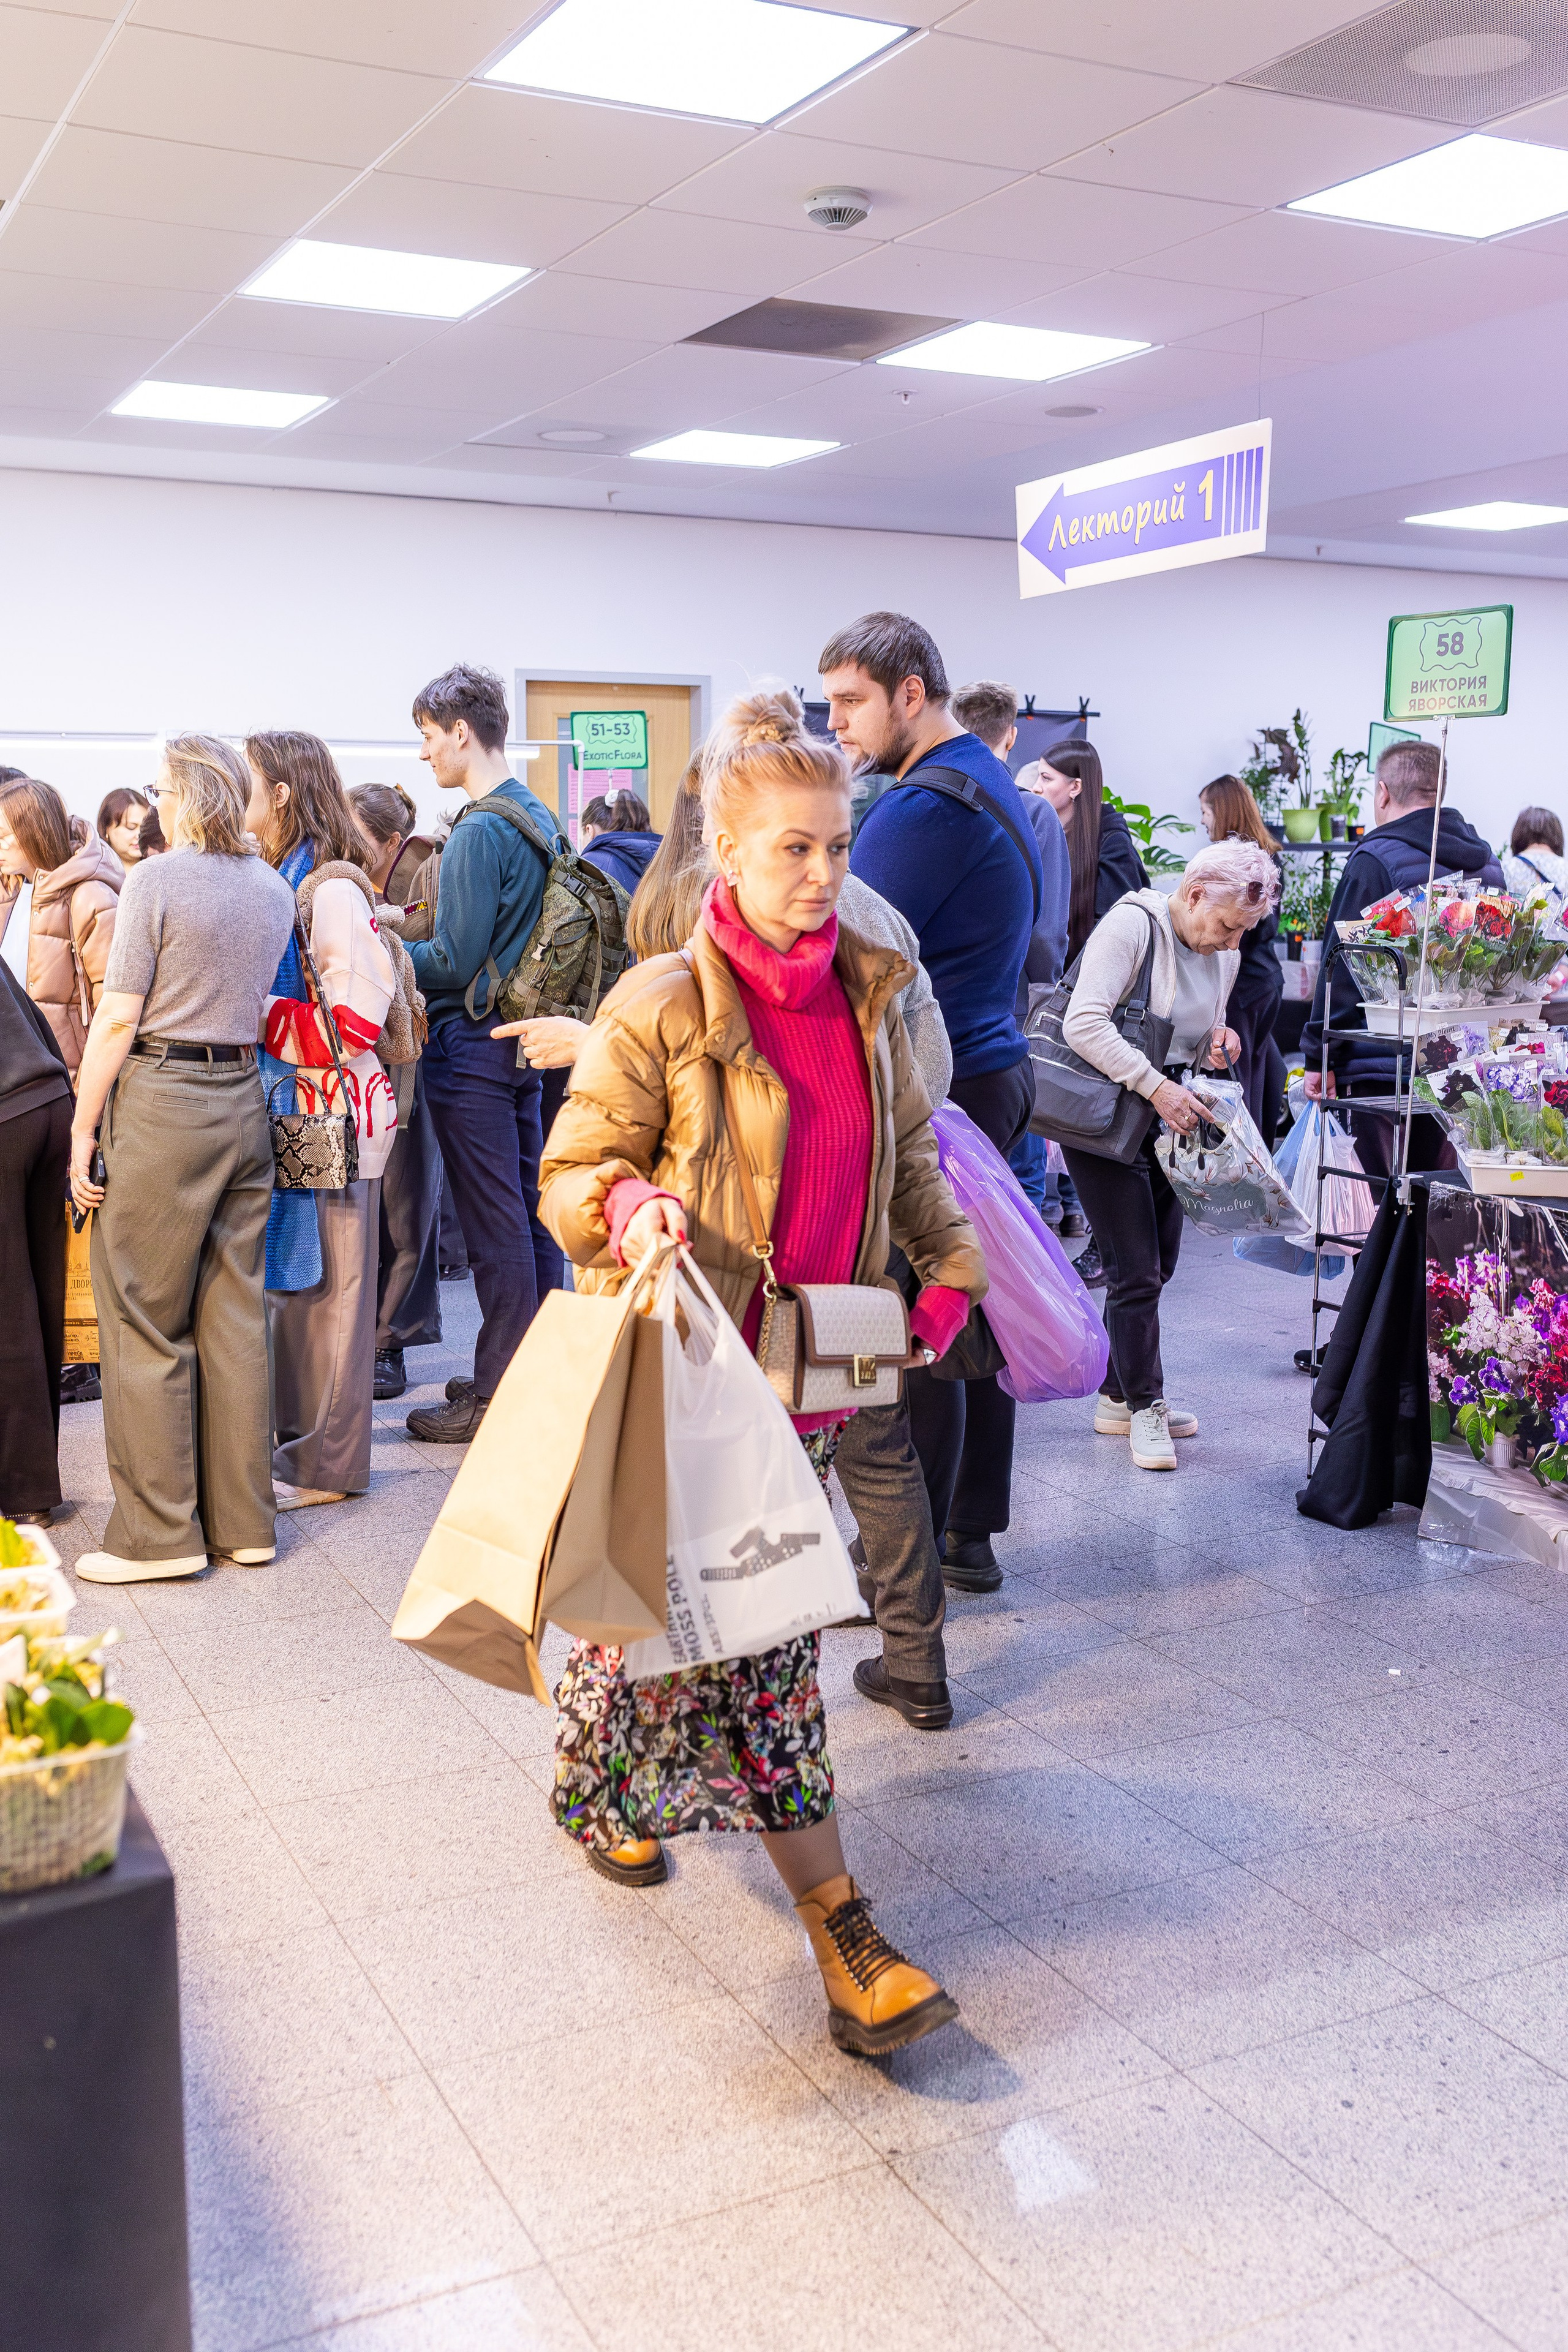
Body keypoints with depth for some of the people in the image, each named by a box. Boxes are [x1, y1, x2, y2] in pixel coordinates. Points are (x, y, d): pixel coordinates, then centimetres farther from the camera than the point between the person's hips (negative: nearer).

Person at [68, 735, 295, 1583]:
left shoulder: (156, 879, -10)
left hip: (159, 1101, -6)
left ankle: (160, 1533, 6)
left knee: (145, 1323, 2)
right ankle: (244, 1522, 16)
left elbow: (119, 1018, -11)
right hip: (244, 1099, 6)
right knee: (236, 1317, 10)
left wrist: (82, 1129, -6)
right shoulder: (275, 889, 10)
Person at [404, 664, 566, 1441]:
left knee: (495, 1231, -4)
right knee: (531, 1215, 13)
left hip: (473, 1048, -9)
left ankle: (498, 1400, 4)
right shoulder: (538, 819, 11)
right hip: (525, 1039, 9)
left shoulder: (479, 832, -17)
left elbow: (455, 962, -19)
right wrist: (410, 935, 17)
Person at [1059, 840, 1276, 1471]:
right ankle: (1144, 1406, 8)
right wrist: (1157, 1087, -31)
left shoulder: (1225, 956, 7)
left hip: (1168, 1120, 8)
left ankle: (1119, 1396, 23)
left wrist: (1216, 1045, -4)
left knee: (1157, 1265, 10)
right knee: (1136, 1270, -6)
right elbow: (1084, 1024, -27)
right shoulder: (1131, 925, -17)